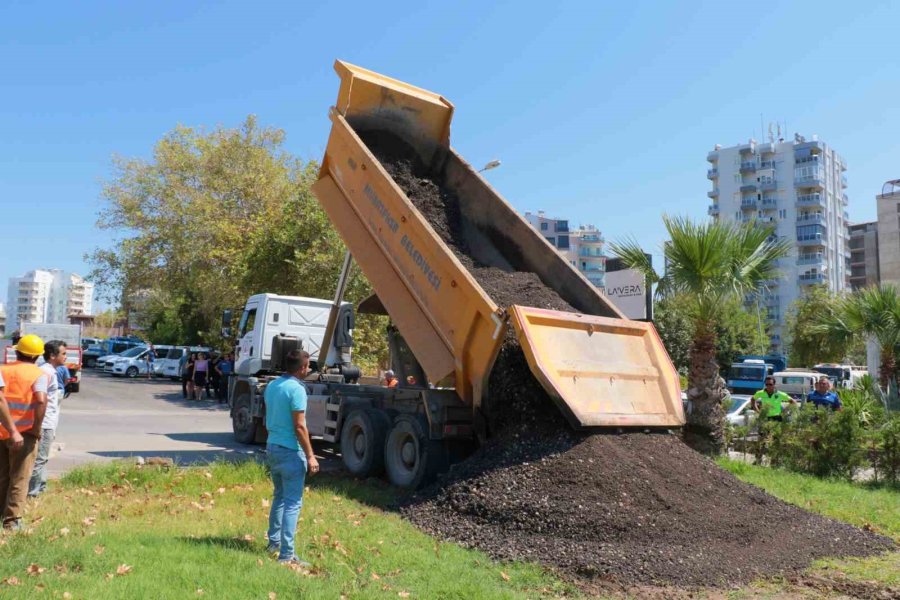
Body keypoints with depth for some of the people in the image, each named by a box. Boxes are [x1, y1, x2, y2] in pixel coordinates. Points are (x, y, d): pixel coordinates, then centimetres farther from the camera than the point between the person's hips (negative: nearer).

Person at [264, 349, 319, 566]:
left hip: (272, 447, 9)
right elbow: (299, 427, -20)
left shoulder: (272, 385, 8)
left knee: (279, 496, 23)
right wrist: (310, 456, -16)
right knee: (293, 502, -3)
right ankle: (286, 554, -3)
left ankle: (274, 541, 32)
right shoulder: (296, 389, -18)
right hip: (291, 451, -9)